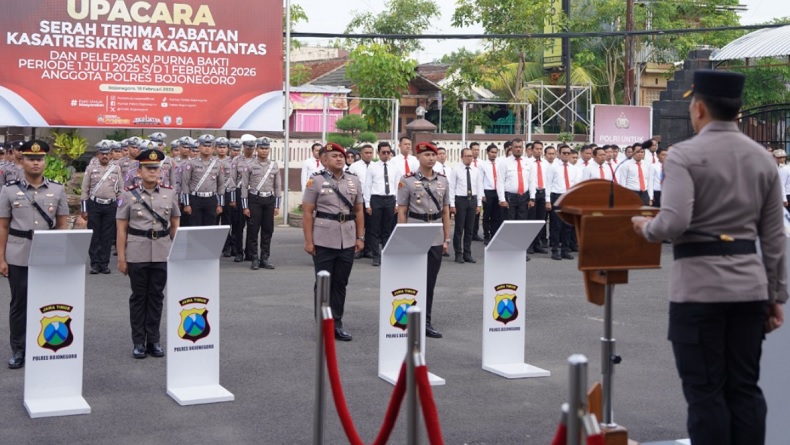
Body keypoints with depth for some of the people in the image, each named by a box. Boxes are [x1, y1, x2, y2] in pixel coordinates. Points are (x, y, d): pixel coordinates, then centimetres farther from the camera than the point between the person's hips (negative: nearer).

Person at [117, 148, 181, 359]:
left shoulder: (170, 194, 6)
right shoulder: (128, 196, -1)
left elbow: (175, 226, 11)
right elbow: (121, 229, -1)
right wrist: (121, 257, -5)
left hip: (162, 254, 2)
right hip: (137, 254, -2)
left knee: (157, 296, 8)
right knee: (138, 297, 6)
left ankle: (153, 340, 17)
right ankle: (138, 342, 13)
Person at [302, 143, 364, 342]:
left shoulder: (354, 180, 9)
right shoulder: (315, 181, -2)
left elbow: (359, 211, 12)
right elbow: (307, 213, -4)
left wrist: (360, 237, 6)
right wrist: (308, 241, -9)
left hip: (348, 241, 4)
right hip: (323, 242, -4)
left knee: (341, 284, 10)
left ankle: (337, 324, 19)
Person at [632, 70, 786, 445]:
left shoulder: (685, 155, -9)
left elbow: (675, 223, -21)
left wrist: (647, 228, 0)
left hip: (699, 287, -5)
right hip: (750, 286, 5)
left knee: (705, 390, 1)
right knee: (745, 387, 11)